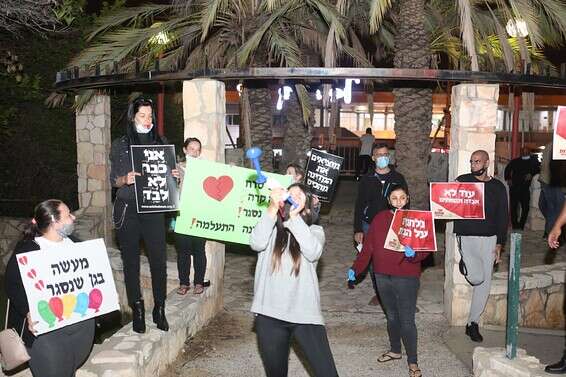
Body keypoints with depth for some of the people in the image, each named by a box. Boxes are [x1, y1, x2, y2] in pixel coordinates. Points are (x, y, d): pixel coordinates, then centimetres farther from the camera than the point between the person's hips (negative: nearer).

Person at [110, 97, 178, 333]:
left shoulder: (160, 143, 12)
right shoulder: (120, 145, 6)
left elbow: (167, 174, 17)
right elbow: (113, 179, 5)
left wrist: (174, 177, -5)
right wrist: (125, 179, -17)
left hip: (153, 208, 1)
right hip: (127, 209, -1)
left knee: (159, 259, -3)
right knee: (131, 260, 4)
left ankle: (159, 309, 10)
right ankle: (137, 309, 14)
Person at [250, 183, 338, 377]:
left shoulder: (314, 231, 7)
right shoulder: (270, 228, 8)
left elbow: (313, 252, -16)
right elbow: (256, 243, -14)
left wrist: (294, 216, -19)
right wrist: (273, 208, -20)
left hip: (305, 315, -1)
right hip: (269, 316, 1)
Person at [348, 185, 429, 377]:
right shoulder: (379, 219, 5)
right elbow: (368, 246, 7)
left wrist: (414, 254, -30)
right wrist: (355, 268, 3)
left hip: (406, 277, -4)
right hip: (382, 276, 4)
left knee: (407, 320, -3)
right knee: (391, 316, 19)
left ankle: (413, 362, 12)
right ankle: (395, 350, 39)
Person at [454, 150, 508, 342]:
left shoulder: (498, 187, 7)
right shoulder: (462, 181, 1)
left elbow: (503, 217, 8)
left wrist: (499, 244, 3)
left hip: (489, 238, 3)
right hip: (467, 236, -3)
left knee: (485, 283, 4)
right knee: (477, 277, -18)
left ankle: (472, 323, 17)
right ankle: (464, 262, 17)